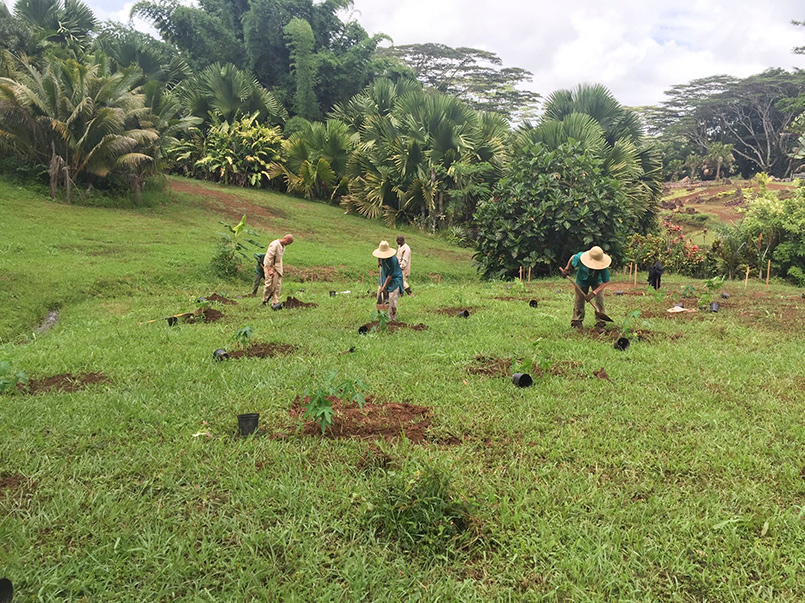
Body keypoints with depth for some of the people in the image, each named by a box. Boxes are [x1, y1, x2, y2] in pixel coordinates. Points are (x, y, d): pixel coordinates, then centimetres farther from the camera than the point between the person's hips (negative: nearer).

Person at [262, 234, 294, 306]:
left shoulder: (283, 246, 9)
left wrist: (280, 269, 16)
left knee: (278, 286, 2)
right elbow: (268, 258, -23)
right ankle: (264, 301, 9)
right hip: (270, 267, -8)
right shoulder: (274, 245, -18)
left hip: (278, 268, 8)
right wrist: (269, 270, -28)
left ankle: (275, 302, 4)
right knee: (269, 285, -7)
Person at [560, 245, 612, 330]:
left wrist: (593, 293, -38)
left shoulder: (603, 266, -39)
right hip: (582, 280, 1)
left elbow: (605, 282, -30)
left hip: (597, 281, -1)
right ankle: (577, 321, 21)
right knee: (579, 301, 5)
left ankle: (600, 323, -2)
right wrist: (567, 269, -1)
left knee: (599, 300, -11)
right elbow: (572, 258, -11)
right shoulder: (580, 257, -38)